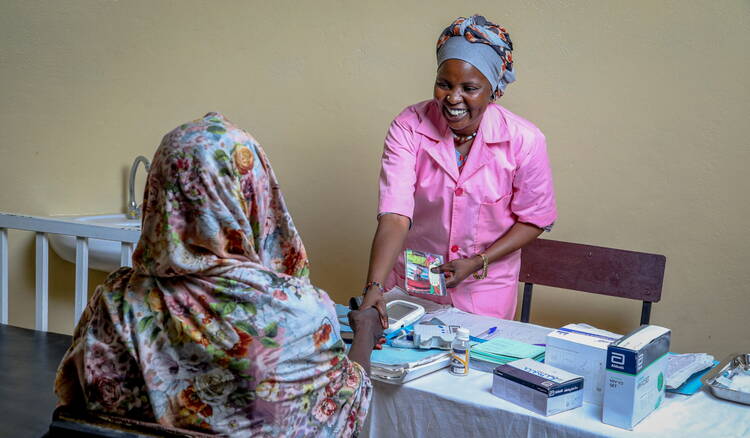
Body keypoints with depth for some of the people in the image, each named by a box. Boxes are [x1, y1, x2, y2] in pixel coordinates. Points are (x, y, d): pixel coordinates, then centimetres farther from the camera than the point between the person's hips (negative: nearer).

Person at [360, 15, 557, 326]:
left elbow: (534, 218, -6)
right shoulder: (408, 128, -18)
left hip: (485, 290, 0)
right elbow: (394, 215, -27)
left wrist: (478, 262, -18)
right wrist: (374, 289, -40)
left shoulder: (524, 140, -17)